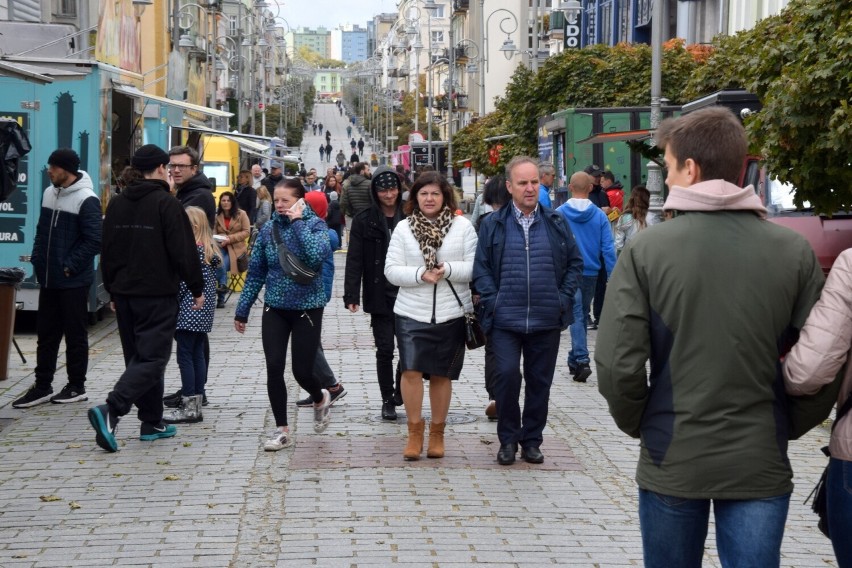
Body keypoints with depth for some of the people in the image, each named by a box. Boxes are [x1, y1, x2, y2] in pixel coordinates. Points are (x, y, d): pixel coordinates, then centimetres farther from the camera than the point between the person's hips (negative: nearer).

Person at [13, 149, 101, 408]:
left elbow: (94, 240, -18)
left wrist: (70, 266, -16)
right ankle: (42, 387, 16)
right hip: (49, 279, 7)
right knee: (46, 333, 10)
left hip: (73, 281, -7)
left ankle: (77, 387, 13)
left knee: (75, 335, 3)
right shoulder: (49, 193, 9)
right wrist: (37, 260, 7)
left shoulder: (86, 200, -15)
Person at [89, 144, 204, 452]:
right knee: (153, 358, -7)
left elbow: (107, 252, 14)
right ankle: (111, 410, -24)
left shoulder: (117, 204, 9)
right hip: (158, 295, -7)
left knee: (139, 356, 15)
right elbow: (184, 252, -13)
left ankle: (152, 422, 18)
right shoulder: (167, 204, -11)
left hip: (125, 293, 7)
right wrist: (197, 289, -3)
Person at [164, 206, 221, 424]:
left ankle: (189, 407, -6)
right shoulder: (211, 250, 13)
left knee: (184, 356, -6)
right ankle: (197, 404, 14)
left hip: (189, 310, -9)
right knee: (198, 355, 11)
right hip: (204, 311, 9)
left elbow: (183, 282, -15)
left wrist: (172, 306, -8)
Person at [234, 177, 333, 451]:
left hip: (307, 307, -3)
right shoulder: (269, 228, 2)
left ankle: (320, 399, 35)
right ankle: (281, 430, 7)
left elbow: (318, 255, -29)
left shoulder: (315, 224, -8)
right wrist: (242, 310, 8)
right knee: (274, 368, -5)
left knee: (302, 371, 0)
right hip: (275, 308, 3)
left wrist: (298, 222, -22)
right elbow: (256, 272, 7)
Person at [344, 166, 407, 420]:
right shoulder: (364, 221, -1)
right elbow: (354, 261, -4)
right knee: (385, 349, 3)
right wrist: (351, 296, -11)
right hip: (380, 296, -1)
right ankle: (388, 400, 15)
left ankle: (401, 392, 24)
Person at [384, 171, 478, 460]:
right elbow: (391, 270, -1)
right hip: (411, 312, 0)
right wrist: (420, 274, -16)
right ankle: (415, 431, 6)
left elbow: (475, 268, -3)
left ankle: (437, 433, 21)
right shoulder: (403, 228, 4)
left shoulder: (463, 227, 2)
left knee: (442, 375, 8)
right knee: (411, 371, -8)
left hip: (451, 313, 0)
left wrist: (447, 270, -18)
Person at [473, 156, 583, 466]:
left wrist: (564, 298, 3)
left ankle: (532, 439, 21)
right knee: (506, 374, -10)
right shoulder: (493, 224, 3)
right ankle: (508, 438, 7)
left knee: (539, 381, 8)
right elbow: (481, 267, 4)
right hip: (505, 318, -2)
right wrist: (492, 301, -6)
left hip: (546, 319, 2)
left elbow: (575, 262, 13)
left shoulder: (556, 223, 7)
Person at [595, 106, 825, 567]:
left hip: (672, 461, -1)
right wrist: (780, 425, 12)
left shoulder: (646, 250, -10)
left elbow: (618, 364, -12)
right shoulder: (794, 252, -5)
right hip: (761, 464, 1)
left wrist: (637, 424, 7)